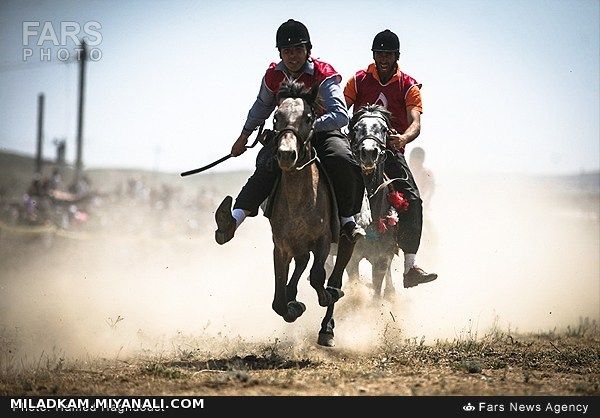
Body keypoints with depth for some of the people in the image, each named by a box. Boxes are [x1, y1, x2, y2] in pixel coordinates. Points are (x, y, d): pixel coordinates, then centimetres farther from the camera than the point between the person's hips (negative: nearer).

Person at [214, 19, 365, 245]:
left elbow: (341, 116, -30)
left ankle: (347, 219, -12)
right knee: (266, 166, -27)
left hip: (323, 131, -3)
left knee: (342, 161, -33)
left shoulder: (324, 76, -18)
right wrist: (244, 136, 29)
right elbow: (261, 108, 20)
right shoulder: (273, 76, -3)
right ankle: (235, 218, -43)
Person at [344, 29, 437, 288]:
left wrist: (403, 138, -34)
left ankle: (410, 267, -20)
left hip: (391, 149, 0)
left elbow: (415, 122, -11)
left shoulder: (409, 86, 2)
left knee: (412, 200, -19)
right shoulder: (359, 80, 7)